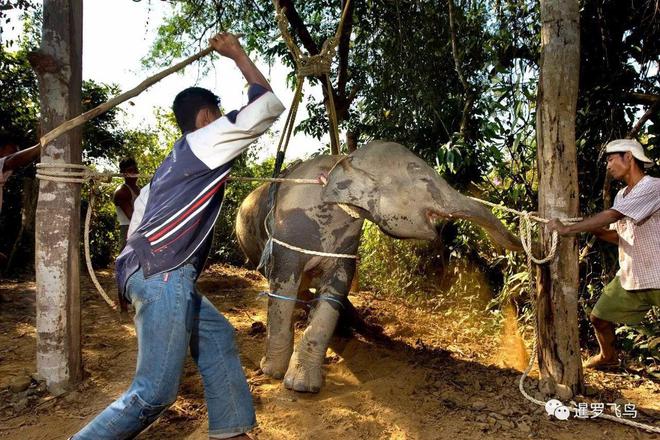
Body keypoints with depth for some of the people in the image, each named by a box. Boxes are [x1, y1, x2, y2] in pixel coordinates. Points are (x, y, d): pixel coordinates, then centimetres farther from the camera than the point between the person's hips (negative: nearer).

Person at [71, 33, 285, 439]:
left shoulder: (175, 161, 26)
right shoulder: (205, 141, 1)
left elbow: (141, 214, 25)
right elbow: (269, 106, 0)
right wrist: (238, 54, 11)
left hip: (157, 273, 11)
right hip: (163, 275, -11)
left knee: (218, 337, 16)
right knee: (156, 391, -8)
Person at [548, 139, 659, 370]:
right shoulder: (622, 196, 9)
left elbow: (612, 215, -27)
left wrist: (568, 228, -27)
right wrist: (590, 228, -5)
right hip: (629, 276, 8)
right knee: (599, 316, 13)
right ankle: (608, 357, 38)